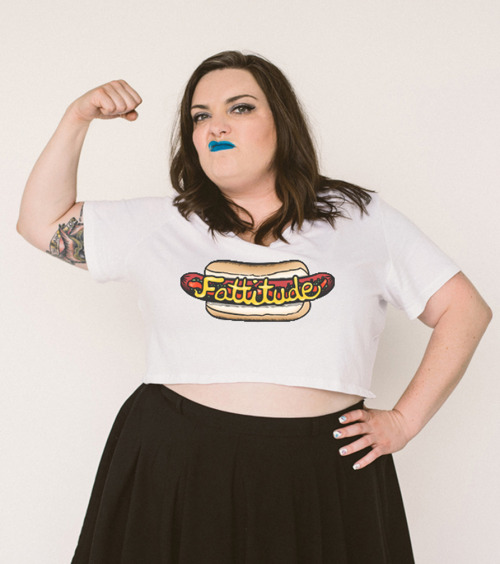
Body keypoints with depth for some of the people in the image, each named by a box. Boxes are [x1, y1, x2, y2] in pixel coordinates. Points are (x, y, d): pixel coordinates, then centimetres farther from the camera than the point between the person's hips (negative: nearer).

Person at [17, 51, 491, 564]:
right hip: (174, 468, 1)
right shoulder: (160, 226, 9)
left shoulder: (362, 218, 6)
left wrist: (405, 420, 0)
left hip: (324, 473, 0)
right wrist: (77, 119, 5)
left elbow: (465, 311, 7)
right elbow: (42, 222, 13)